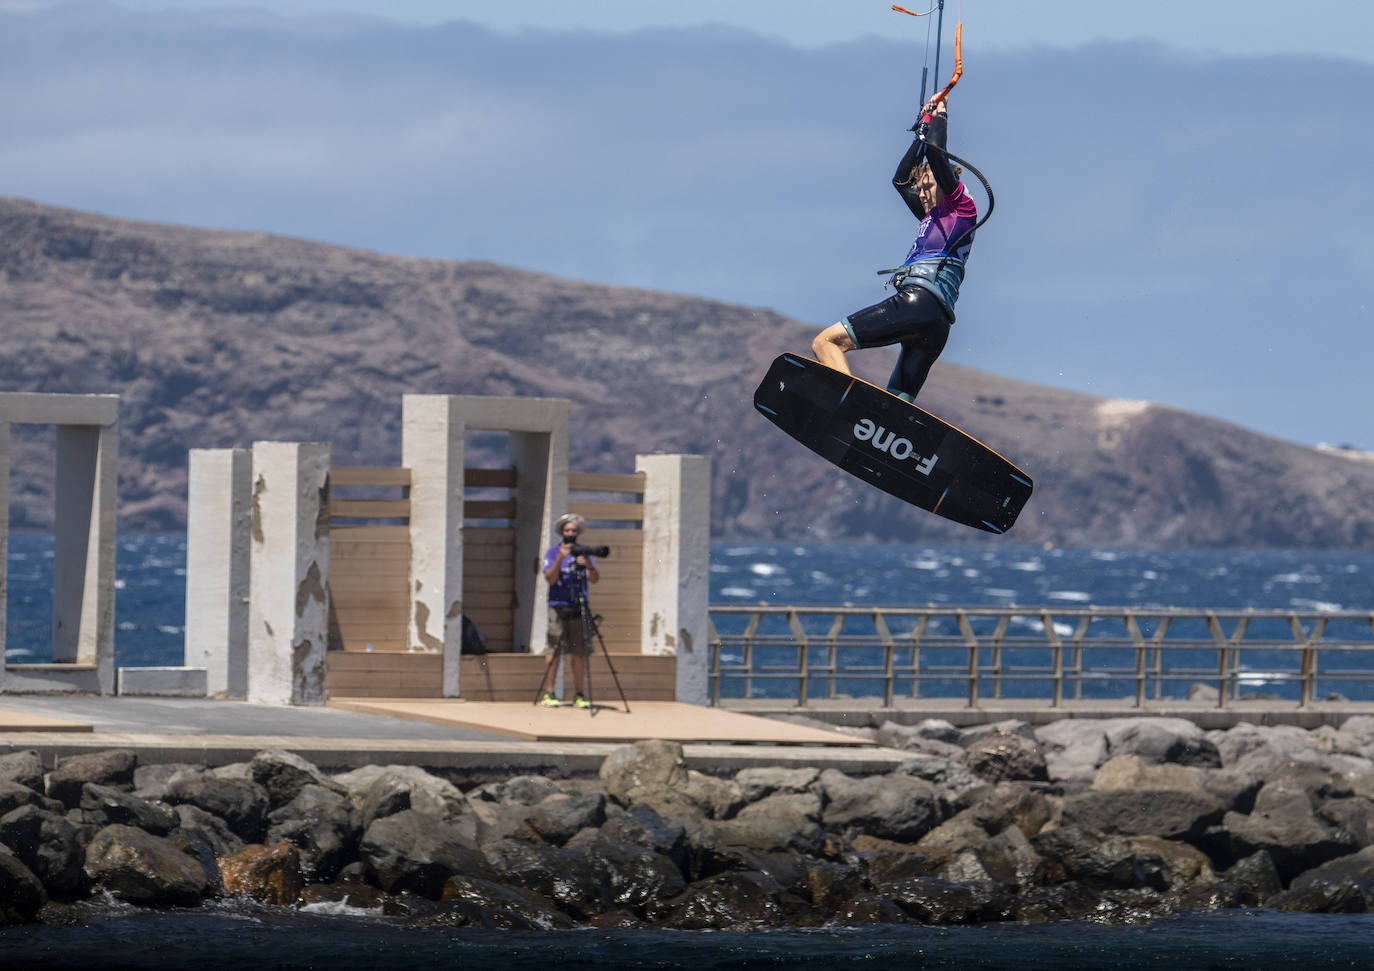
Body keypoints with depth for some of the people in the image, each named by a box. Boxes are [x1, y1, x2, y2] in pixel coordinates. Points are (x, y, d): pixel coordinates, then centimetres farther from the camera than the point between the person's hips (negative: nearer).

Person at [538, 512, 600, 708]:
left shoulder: (584, 552, 12)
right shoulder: (553, 552, 5)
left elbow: (595, 579, 0)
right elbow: (550, 578, -8)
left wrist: (589, 565, -21)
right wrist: (559, 559, -22)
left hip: (578, 608, 3)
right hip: (558, 606, -3)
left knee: (579, 653, -1)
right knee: (554, 651, -8)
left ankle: (579, 695, 2)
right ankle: (548, 693, -8)